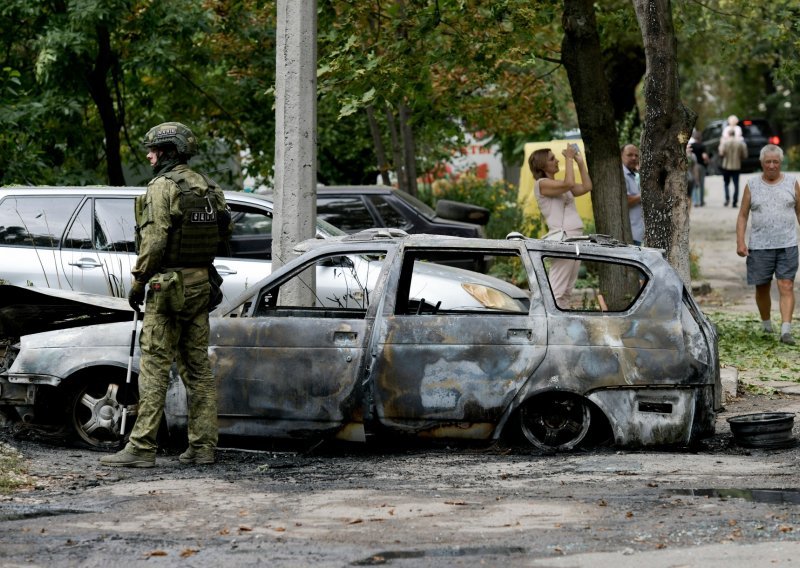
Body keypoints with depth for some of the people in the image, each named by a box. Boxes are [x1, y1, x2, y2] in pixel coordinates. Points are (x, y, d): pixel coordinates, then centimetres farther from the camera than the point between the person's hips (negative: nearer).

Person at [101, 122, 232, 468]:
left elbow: (154, 239, -17)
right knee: (198, 367, 10)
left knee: (154, 367, -8)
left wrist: (138, 280, -10)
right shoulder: (208, 188, 12)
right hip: (201, 283, 8)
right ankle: (203, 446, 9)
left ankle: (141, 448, -9)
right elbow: (223, 233, 14)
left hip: (168, 284, -8)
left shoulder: (163, 186, -11)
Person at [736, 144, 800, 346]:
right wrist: (740, 242, -4)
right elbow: (742, 215, 6)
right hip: (760, 246, 1)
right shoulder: (752, 185, 5)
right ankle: (766, 325, 26)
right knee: (762, 288, 7)